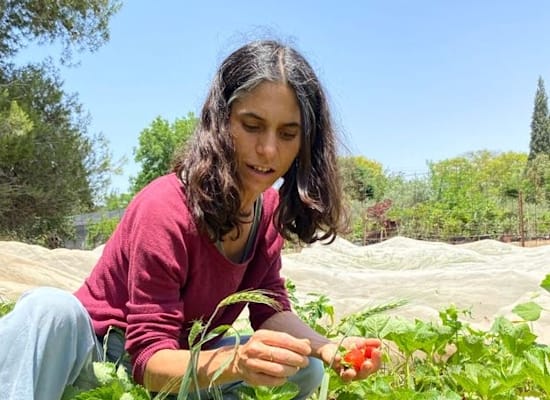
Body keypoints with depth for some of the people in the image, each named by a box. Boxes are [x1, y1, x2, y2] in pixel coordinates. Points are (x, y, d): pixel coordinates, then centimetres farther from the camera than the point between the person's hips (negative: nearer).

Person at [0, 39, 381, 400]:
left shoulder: (269, 208, -6)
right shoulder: (165, 209, -28)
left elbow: (271, 309, -6)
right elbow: (149, 358, -27)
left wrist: (328, 348, -25)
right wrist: (236, 361, -45)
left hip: (180, 360, 6)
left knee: (307, 369, -6)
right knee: (52, 309, -37)